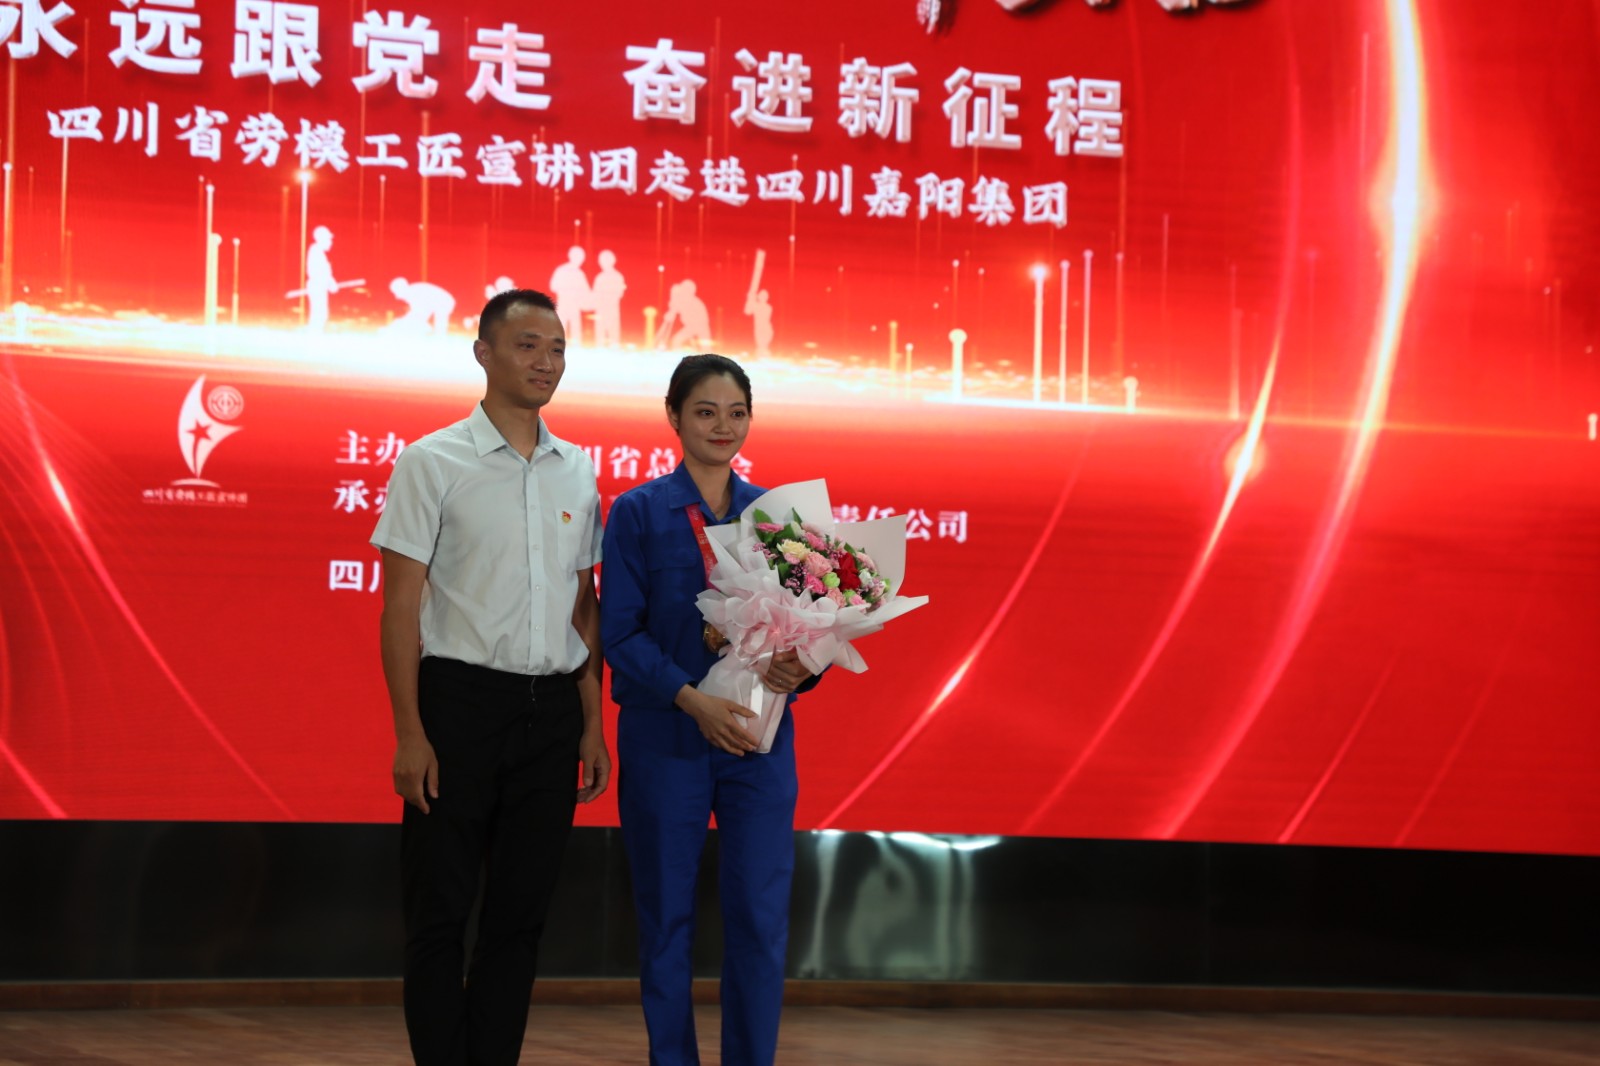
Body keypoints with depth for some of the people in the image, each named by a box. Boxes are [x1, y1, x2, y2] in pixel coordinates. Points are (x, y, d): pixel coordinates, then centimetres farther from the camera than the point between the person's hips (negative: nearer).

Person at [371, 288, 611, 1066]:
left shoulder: (577, 474, 10)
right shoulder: (434, 463, -4)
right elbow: (401, 603, -6)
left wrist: (592, 724, 10)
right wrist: (410, 734, -13)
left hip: (550, 710, 5)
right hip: (462, 700, -4)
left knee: (519, 912, 8)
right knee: (439, 912, 0)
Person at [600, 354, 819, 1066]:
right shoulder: (637, 512, -1)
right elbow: (619, 634, -6)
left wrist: (801, 668, -13)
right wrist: (693, 700, -18)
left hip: (759, 740, 2)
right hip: (665, 740, -2)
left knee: (761, 920, -1)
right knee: (667, 919, 5)